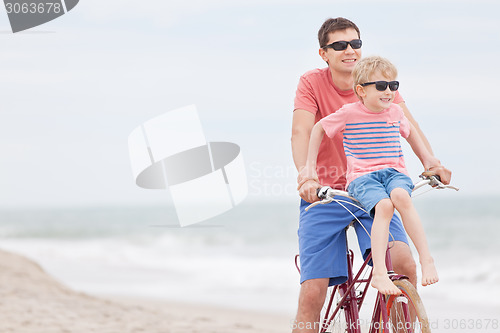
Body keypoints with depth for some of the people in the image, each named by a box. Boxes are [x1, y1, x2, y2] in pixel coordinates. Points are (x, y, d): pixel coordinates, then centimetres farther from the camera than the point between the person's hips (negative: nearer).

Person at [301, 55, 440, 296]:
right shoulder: (349, 113, -1)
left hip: (394, 172, 3)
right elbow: (319, 128, 14)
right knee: (384, 205, -36)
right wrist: (310, 166, 11)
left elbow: (410, 131, 33)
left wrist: (427, 159, 29)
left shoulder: (395, 112, 10)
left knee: (400, 196, -35)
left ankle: (427, 261, -33)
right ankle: (379, 274, -41)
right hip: (362, 177, -2)